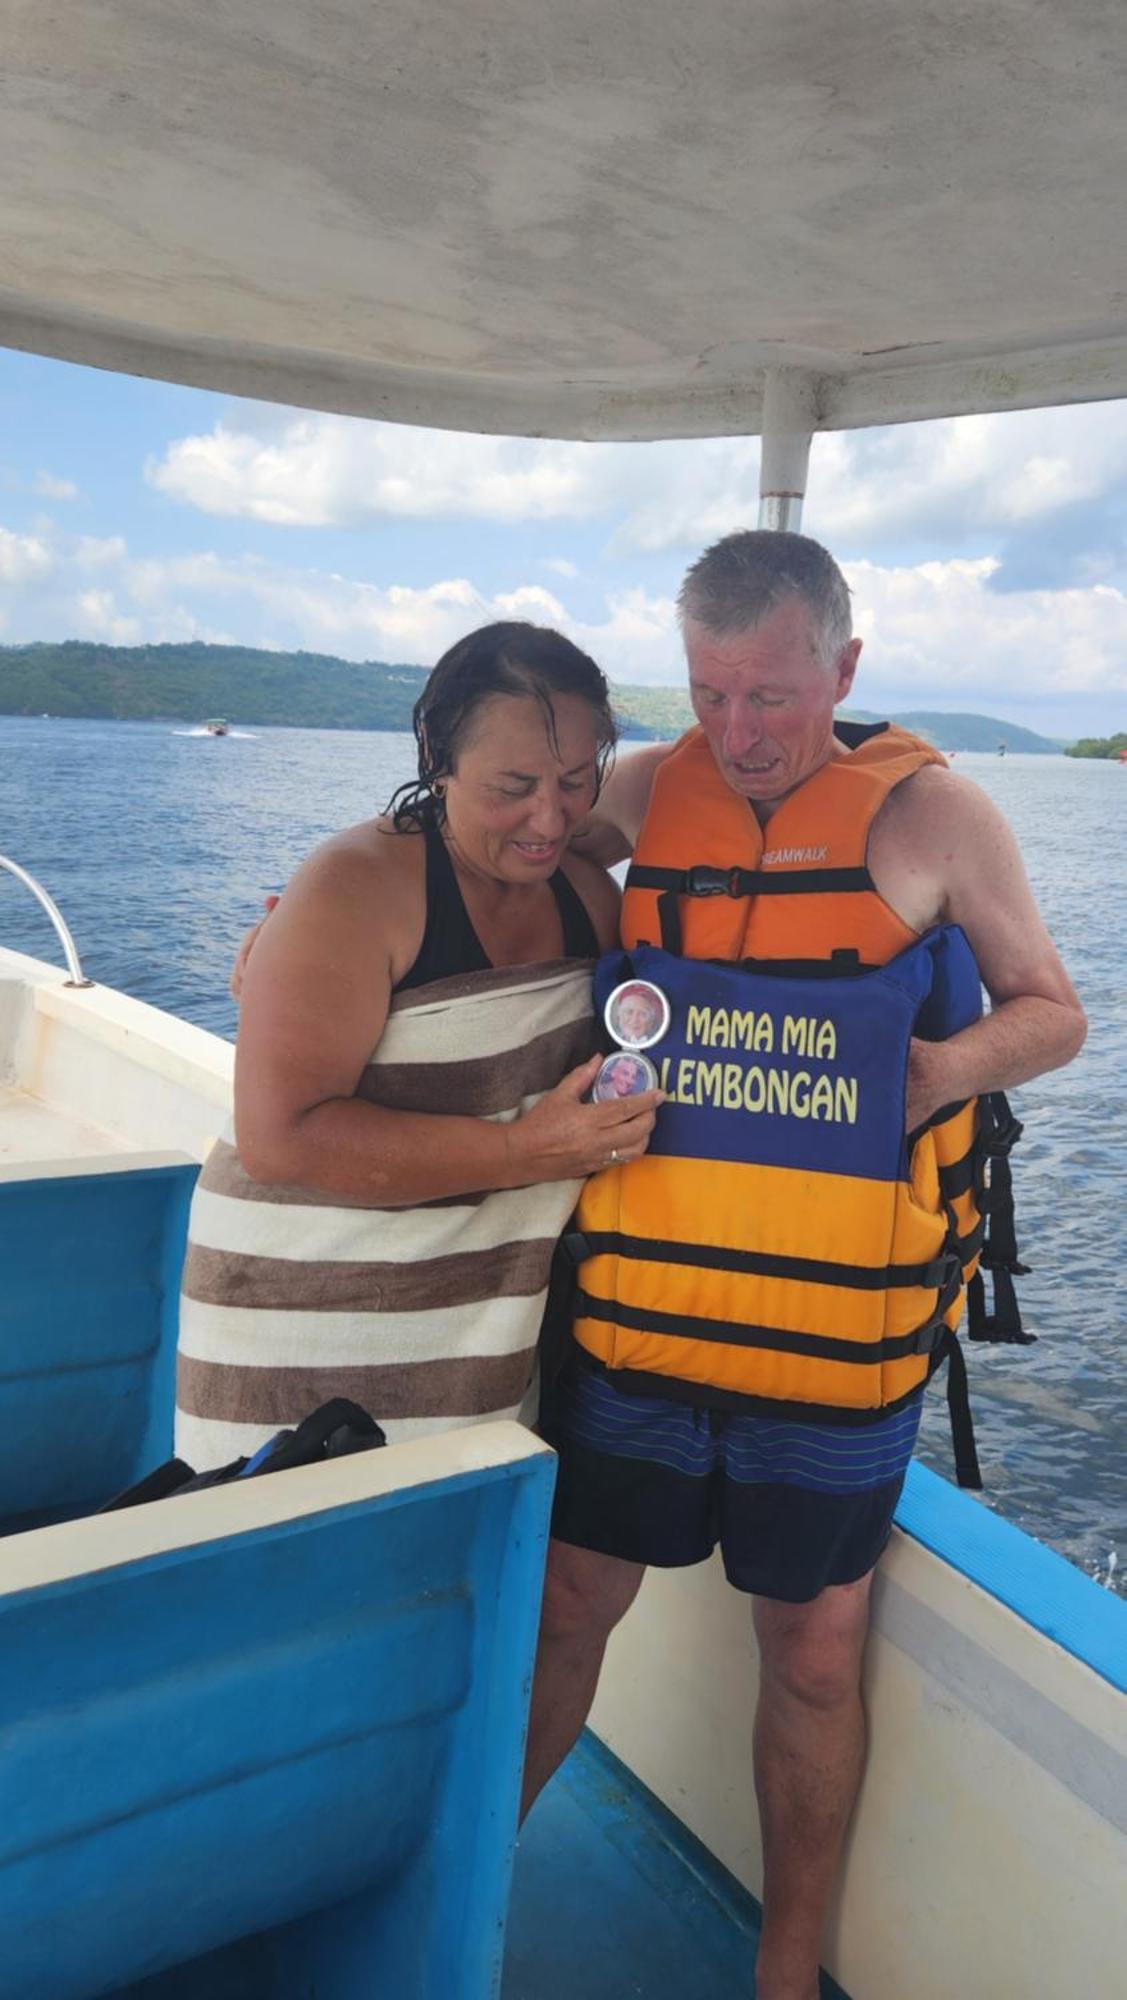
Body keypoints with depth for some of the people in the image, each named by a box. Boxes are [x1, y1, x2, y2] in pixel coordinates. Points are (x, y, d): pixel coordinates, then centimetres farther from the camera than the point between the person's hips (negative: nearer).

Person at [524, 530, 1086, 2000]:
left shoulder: (933, 815, -4)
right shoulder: (650, 792, 2)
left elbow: (1054, 1015, 4)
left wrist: (932, 1074, -16)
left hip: (838, 1340, -2)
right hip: (635, 1322, 2)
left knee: (814, 1656, 13)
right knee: (565, 1605, 14)